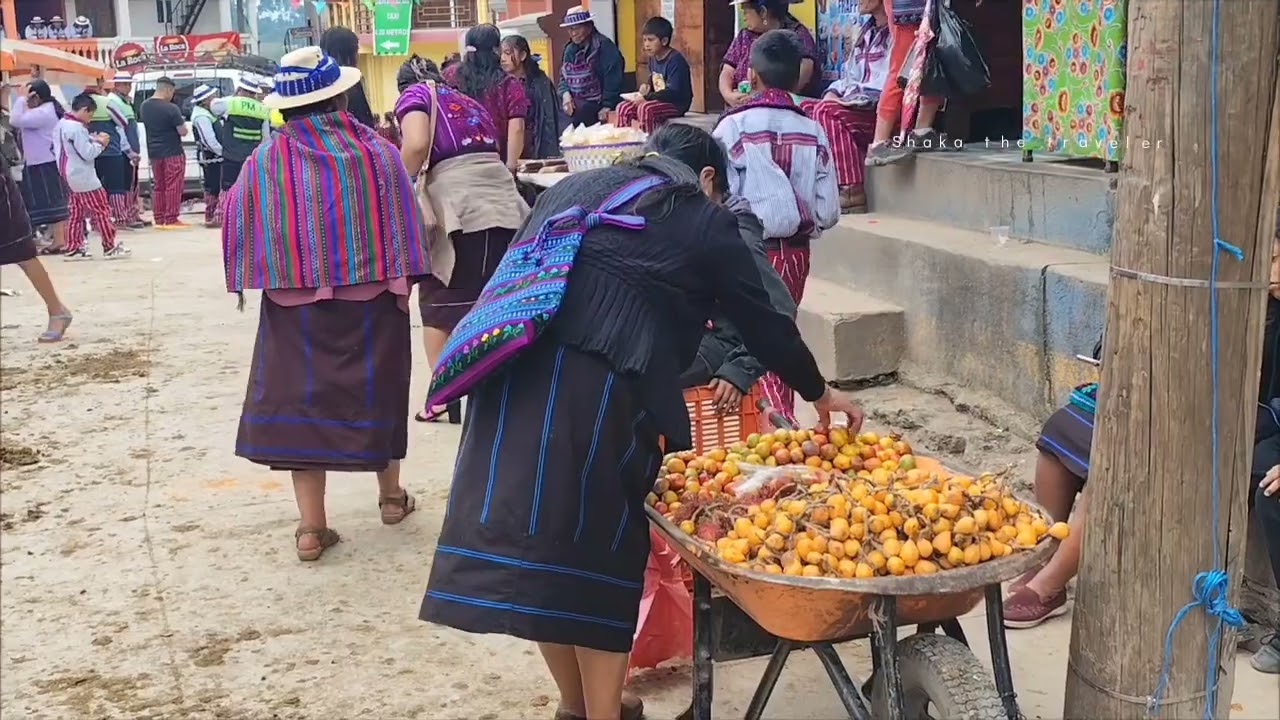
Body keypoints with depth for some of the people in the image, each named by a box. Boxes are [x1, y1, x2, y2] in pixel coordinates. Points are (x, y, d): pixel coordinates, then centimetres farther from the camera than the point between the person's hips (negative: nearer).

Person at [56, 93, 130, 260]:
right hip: (83, 178, -10)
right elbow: (88, 154, -20)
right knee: (101, 211, -2)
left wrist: (92, 139, 8)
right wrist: (100, 144, -5)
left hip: (71, 177, 10)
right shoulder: (77, 128, -21)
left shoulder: (62, 124, 9)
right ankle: (110, 247, 2)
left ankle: (73, 248, 13)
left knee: (76, 212, 13)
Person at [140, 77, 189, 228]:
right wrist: (182, 123, 5)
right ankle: (171, 220, -3)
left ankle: (159, 220, 14)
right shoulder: (171, 108, -18)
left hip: (153, 152, 7)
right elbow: (183, 132, -15)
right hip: (172, 152, -7)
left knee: (158, 186, 13)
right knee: (173, 187, -2)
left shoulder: (145, 106, 4)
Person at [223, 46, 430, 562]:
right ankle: (390, 494, 32)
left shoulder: (264, 162, -2)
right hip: (370, 297, 0)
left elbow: (239, 231, 1)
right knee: (375, 391, 16)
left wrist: (265, 279, 13)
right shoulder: (376, 151, -4)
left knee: (300, 398, 4)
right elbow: (403, 221, -4)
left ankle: (311, 527, 3)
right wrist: (403, 281, 6)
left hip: (294, 302, 0)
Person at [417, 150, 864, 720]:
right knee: (598, 543, 8)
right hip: (596, 386, -5)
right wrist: (819, 392, 33)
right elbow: (763, 323, 19)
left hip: (511, 368, 5)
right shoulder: (704, 221, 14)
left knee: (528, 531, 12)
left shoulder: (574, 188, 28)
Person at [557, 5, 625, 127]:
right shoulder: (570, 50, 15)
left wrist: (607, 107, -19)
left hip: (596, 109, -6)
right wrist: (565, 93, -3)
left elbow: (613, 80, -13)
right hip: (574, 108, 6)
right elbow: (563, 77, 20)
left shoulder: (604, 46, -8)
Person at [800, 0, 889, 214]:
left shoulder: (895, 33, -9)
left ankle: (851, 195, -28)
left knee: (826, 111, -27)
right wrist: (833, 93, 2)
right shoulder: (864, 31, 19)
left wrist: (845, 97, -14)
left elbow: (889, 87, -18)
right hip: (858, 106, 9)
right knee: (806, 108, -7)